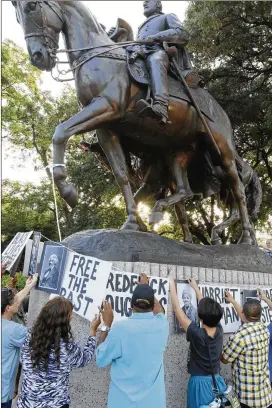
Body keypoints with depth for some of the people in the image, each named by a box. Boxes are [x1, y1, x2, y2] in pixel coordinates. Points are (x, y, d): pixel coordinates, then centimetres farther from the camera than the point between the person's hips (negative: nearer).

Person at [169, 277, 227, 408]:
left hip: (200, 383, -5)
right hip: (217, 382, 5)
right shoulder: (219, 330, -11)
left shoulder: (196, 334, -25)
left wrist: (172, 285, -9)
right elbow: (210, 310, 5)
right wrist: (195, 287, 15)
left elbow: (177, 308, -19)